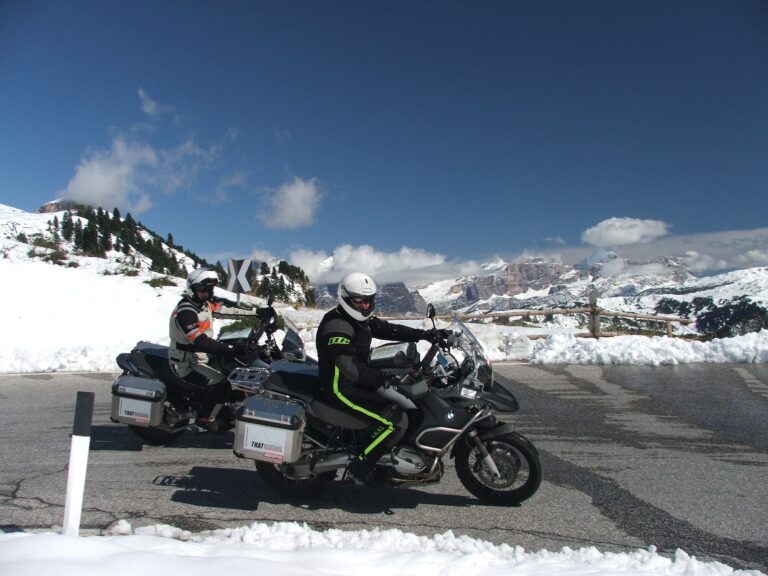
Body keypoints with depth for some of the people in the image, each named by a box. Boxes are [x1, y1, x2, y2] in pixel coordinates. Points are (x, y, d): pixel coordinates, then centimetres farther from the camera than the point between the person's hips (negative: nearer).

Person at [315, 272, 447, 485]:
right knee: (393, 421, -21)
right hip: (341, 387, -10)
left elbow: (389, 329, 7)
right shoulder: (336, 325, -21)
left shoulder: (362, 319, 10)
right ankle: (362, 464, -5)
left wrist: (425, 334, -3)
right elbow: (346, 365, -31)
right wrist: (383, 379, -35)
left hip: (358, 381, 10)